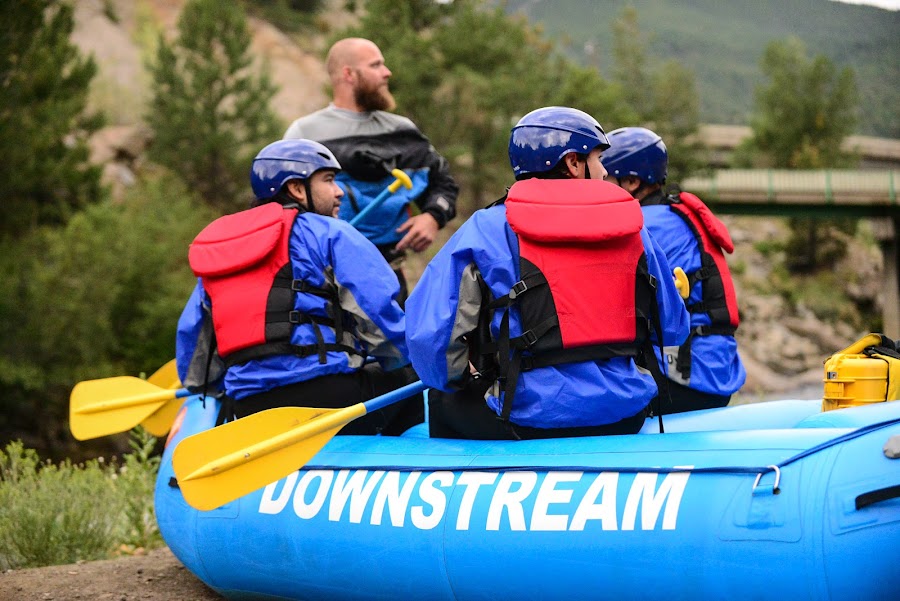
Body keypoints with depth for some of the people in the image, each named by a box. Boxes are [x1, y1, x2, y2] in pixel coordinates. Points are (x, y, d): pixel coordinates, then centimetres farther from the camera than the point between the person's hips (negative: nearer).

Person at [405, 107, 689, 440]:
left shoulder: (488, 228, -3)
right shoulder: (631, 226, 8)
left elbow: (427, 333, -8)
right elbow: (674, 328, 16)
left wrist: (460, 378, 11)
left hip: (532, 420, -3)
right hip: (626, 419, 4)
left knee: (443, 401, 23)